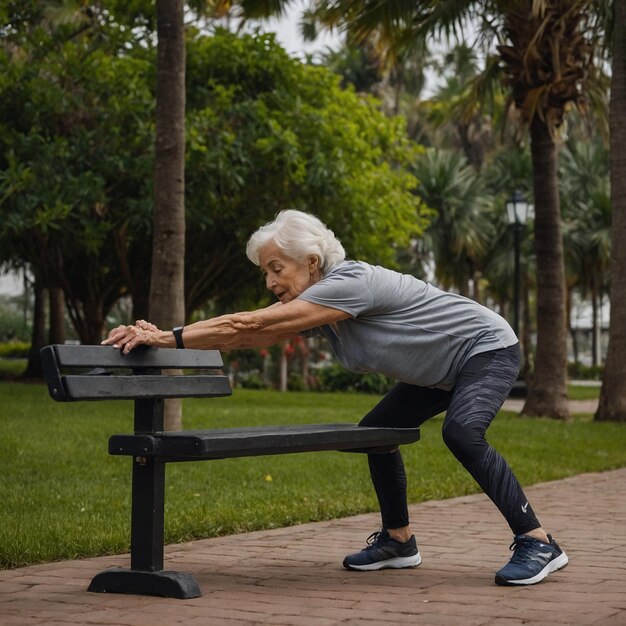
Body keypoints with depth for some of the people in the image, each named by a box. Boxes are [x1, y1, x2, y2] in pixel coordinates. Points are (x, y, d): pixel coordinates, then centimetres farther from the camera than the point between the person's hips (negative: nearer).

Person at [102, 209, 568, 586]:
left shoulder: (350, 283, -31)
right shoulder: (308, 304, -3)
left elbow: (250, 324, -35)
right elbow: (245, 335, -9)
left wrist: (170, 337, -34)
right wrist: (161, 338, -18)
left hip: (488, 349, -10)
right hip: (441, 371, 10)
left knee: (462, 432, -31)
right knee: (376, 431, 10)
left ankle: (538, 544, -23)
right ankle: (398, 540, 23)